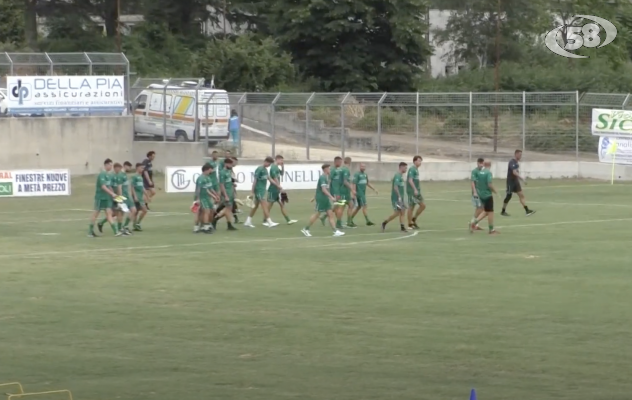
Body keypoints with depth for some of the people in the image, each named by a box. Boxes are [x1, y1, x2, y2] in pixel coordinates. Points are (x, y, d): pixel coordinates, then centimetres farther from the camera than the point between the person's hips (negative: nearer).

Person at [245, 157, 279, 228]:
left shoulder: (265, 170, 13)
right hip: (259, 190, -9)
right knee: (264, 206, -11)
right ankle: (270, 222, -13)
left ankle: (248, 222, 19)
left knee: (256, 206, 13)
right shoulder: (259, 169, -14)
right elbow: (255, 181, -15)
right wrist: (253, 192, -16)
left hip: (262, 190, 9)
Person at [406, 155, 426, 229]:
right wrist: (415, 189, -25)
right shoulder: (412, 169, -13)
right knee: (411, 207, -1)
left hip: (417, 191, 9)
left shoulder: (416, 170, 14)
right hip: (412, 191, -9)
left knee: (423, 205, 5)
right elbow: (410, 180, -21)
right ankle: (410, 224, 6)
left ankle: (414, 219, 16)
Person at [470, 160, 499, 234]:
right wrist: (495, 191, -8)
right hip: (488, 194, -7)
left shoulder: (480, 172, 5)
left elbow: (477, 183, 10)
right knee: (490, 212, 4)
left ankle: (474, 223, 5)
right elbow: (490, 184, -22)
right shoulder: (488, 173, -16)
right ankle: (491, 230, 10)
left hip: (481, 194, 7)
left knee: (485, 211, 18)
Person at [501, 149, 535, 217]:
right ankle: (503, 211, 14)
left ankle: (527, 210, -9)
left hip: (516, 181, 8)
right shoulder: (512, 162, -18)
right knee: (509, 196, 0)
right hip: (511, 182, -8)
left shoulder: (516, 162, 12)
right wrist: (522, 179, -33)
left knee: (521, 195, -2)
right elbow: (514, 172, -30)